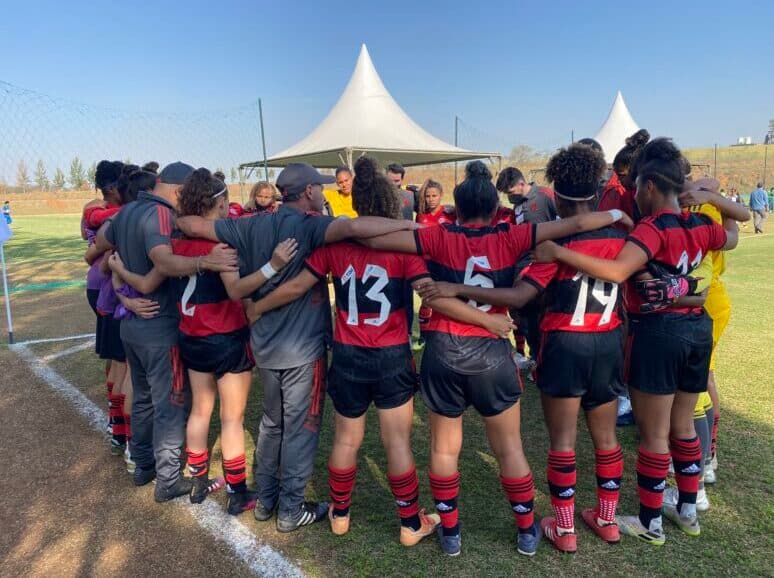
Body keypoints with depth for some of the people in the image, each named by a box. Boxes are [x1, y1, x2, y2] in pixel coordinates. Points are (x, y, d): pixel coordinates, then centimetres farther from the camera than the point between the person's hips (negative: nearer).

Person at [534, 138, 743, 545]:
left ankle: (650, 523, 20)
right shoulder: (700, 226, 6)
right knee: (682, 425, 21)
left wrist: (559, 253, -33)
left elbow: (616, 271, -35)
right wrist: (712, 199, 30)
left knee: (653, 434, 5)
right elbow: (732, 235, 30)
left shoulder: (653, 228, -17)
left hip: (658, 331, -8)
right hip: (698, 328, 8)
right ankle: (688, 511, 35)